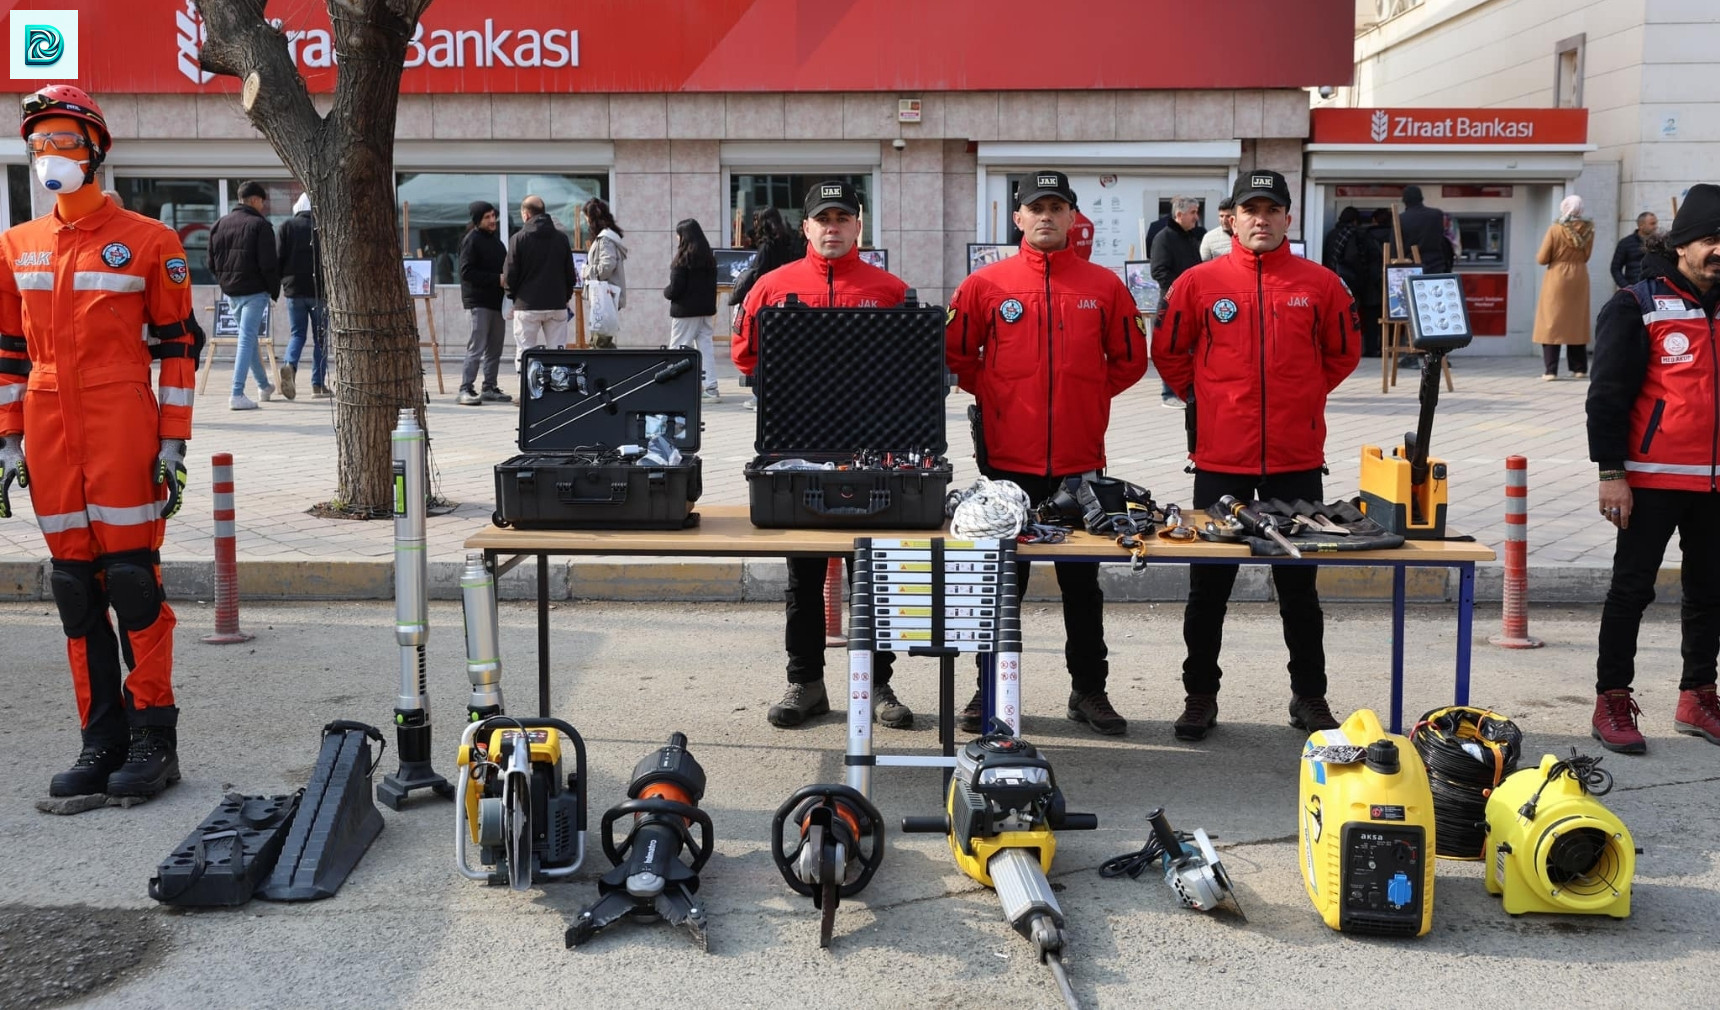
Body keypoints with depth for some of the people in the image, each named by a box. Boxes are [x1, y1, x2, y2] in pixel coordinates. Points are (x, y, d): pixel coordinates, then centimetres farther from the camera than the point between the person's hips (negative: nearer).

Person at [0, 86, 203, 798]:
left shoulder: (148, 242, -1)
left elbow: (177, 346, -1)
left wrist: (172, 444, -6)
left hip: (123, 432, -5)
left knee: (132, 576, -4)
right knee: (75, 586, 7)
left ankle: (154, 738, 5)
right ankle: (102, 739, 15)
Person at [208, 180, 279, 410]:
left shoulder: (220, 225, 10)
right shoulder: (259, 225, -10)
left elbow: (212, 263, 11)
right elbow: (268, 264, -15)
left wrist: (224, 283, 19)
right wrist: (275, 291, -5)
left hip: (230, 292, 7)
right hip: (254, 291, -7)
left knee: (249, 338, 20)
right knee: (247, 339, -7)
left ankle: (263, 386, 33)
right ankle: (237, 395, -14)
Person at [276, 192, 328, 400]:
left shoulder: (286, 227, 2)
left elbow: (277, 258, 0)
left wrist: (279, 282, 11)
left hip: (294, 289, 2)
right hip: (319, 289, -2)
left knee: (297, 334, 11)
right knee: (320, 337, 6)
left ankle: (289, 366, -17)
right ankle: (318, 384, 5)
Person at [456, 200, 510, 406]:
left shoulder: (494, 239, 18)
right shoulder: (471, 240, -8)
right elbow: (467, 272, -16)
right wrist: (497, 279, -19)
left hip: (496, 300, 8)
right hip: (478, 301, -8)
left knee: (495, 347, 11)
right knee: (476, 347, -11)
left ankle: (490, 388, 18)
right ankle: (465, 389, -8)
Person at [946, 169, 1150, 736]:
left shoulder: (1103, 286, 5)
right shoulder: (985, 284, 1)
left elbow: (1130, 360, 12)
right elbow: (955, 353, 8)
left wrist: (1088, 398, 7)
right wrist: (992, 397, 5)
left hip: (1081, 460, 1)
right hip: (1008, 459, -1)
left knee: (1082, 582, 9)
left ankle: (1089, 689, 20)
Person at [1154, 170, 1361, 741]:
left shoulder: (1319, 284, 2)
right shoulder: (1200, 282, 0)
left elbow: (1343, 352, 13)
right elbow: (1168, 352, 10)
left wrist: (1303, 397, 9)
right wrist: (1202, 398, 8)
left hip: (1297, 459, 1)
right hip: (1220, 458, 0)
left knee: (1299, 586, 11)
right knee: (1208, 586, 7)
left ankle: (1309, 698, 23)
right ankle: (1201, 695, 18)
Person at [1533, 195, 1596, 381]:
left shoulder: (1555, 229, -11)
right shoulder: (1588, 230, -1)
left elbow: (1542, 259, -8)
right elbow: (1586, 256, 8)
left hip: (1557, 278, -4)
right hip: (1579, 279, 4)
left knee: (1552, 322, -1)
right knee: (1577, 322, 12)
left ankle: (1550, 370, -6)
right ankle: (1579, 368, 15)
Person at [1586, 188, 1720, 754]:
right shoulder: (1637, 307, -7)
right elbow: (1607, 395, -10)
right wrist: (1611, 473, -14)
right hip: (1653, 478, -6)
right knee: (1633, 589, -1)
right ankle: (1612, 703, 6)